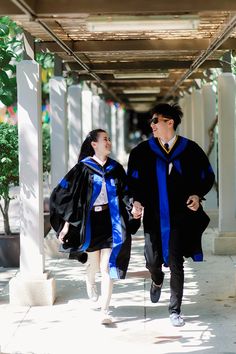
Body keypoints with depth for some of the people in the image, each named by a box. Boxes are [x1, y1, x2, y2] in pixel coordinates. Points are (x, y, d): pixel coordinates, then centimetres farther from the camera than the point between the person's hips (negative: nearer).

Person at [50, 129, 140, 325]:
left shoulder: (116, 168, 6)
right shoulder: (83, 168, -3)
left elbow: (125, 194, 8)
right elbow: (65, 194, -3)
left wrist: (132, 209, -12)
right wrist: (67, 222, -8)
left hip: (111, 220, 1)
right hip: (90, 221, -1)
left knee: (107, 266, -6)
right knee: (94, 263, 11)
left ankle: (104, 310, -5)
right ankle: (90, 280, 48)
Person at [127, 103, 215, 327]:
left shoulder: (190, 150, -2)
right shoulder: (142, 151, -1)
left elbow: (207, 177, 8)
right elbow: (134, 180, 4)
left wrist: (197, 195, -8)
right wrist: (137, 201, -12)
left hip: (179, 217, -1)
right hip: (153, 217, 1)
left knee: (176, 264, -1)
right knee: (153, 262, 5)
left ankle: (175, 310, 12)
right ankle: (157, 281, 43)